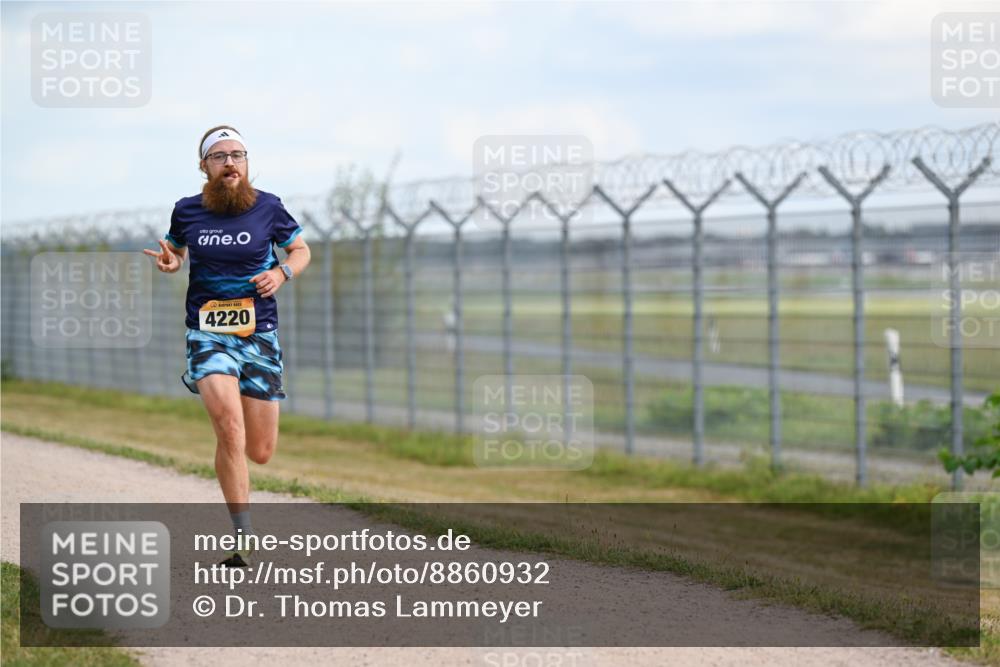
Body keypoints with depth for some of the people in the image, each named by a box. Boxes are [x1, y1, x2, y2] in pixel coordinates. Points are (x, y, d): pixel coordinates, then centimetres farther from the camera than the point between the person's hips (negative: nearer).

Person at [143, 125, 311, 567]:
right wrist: (169, 263, -3)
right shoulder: (187, 211, 3)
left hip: (259, 334, 1)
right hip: (208, 332, -1)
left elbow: (301, 251, 13)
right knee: (229, 428, -23)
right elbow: (176, 251, 21)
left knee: (260, 452, 4)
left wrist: (282, 273, -8)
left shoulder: (268, 207, 1)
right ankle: (243, 539, -17)